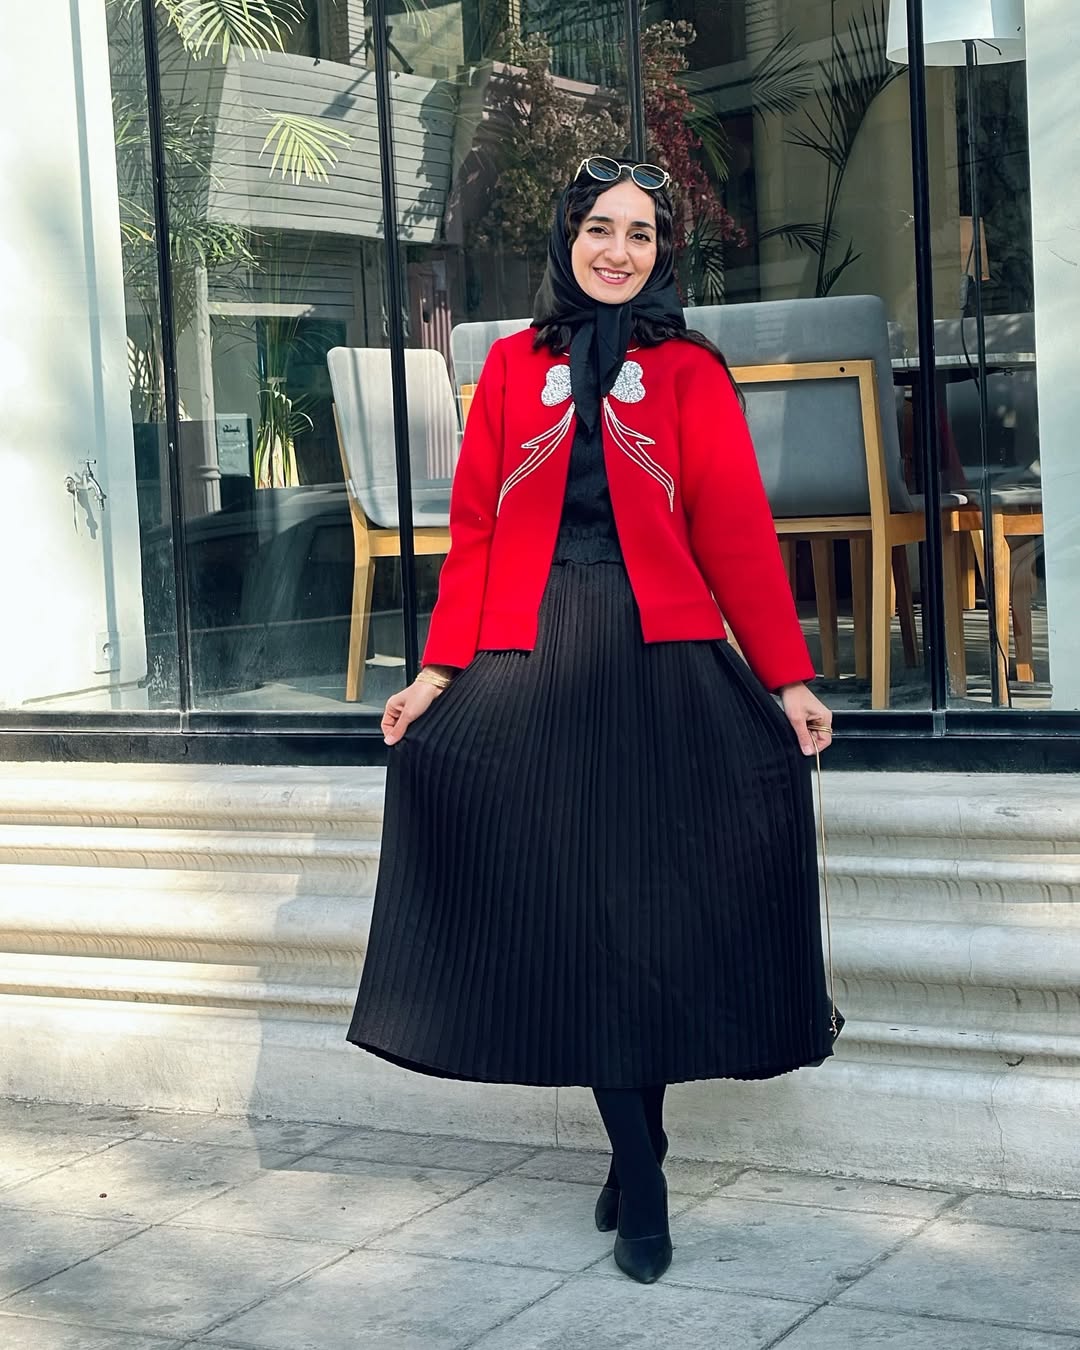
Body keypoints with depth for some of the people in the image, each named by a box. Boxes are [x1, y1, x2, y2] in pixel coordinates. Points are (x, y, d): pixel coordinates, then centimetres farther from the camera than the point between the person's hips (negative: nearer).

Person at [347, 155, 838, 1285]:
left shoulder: (689, 372, 6)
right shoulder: (514, 365, 10)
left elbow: (736, 531, -1)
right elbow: (476, 528, 7)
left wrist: (787, 678, -7)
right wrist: (441, 670, -1)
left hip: (661, 656, -1)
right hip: (534, 658, 1)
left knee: (649, 901, -1)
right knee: (571, 904, -2)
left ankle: (634, 1166, 13)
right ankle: (640, 1174, 6)